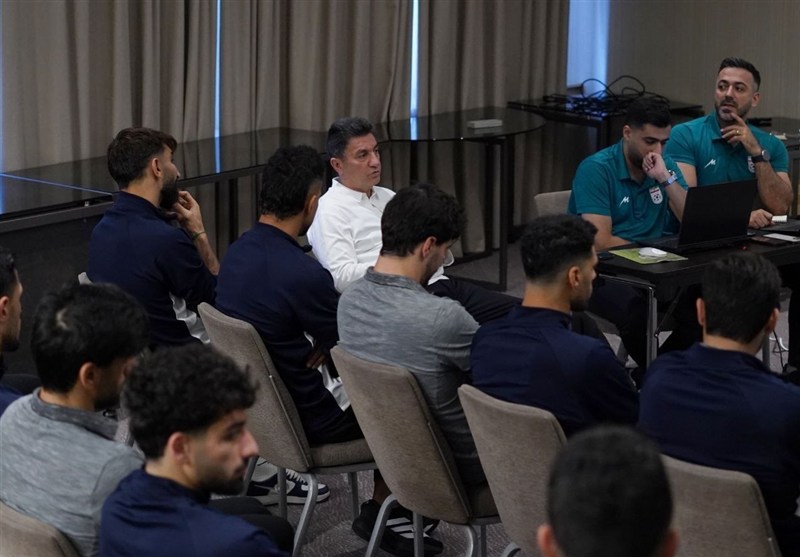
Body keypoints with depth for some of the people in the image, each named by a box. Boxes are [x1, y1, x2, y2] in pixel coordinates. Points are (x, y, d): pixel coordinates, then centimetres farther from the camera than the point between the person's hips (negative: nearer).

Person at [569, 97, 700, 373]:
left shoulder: (666, 166, 8)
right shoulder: (596, 169, -10)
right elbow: (601, 242, -18)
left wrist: (666, 179, -13)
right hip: (602, 272, -6)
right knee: (636, 309, -37)